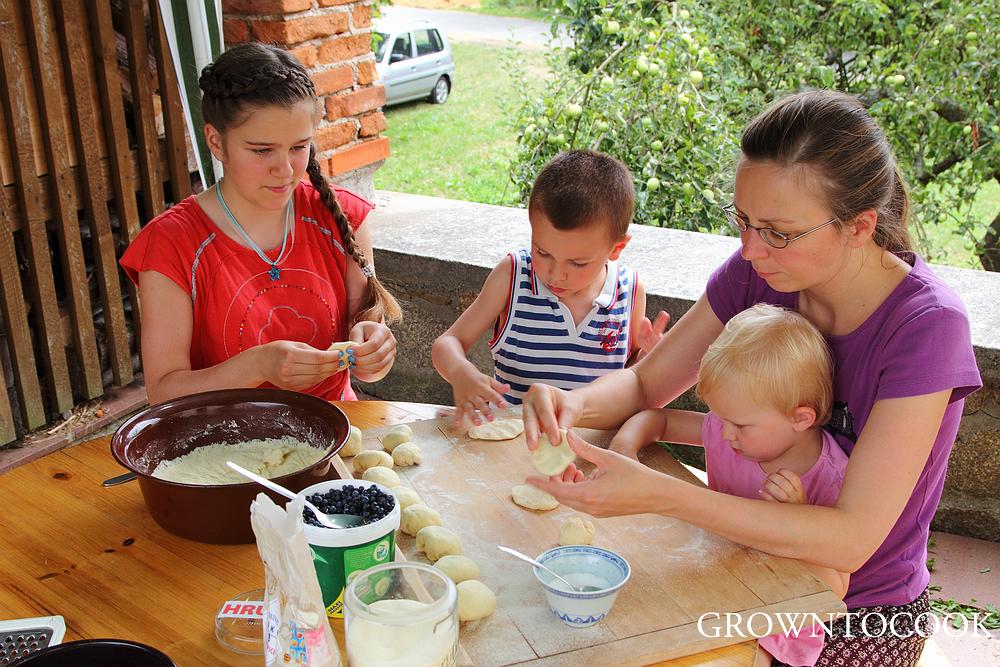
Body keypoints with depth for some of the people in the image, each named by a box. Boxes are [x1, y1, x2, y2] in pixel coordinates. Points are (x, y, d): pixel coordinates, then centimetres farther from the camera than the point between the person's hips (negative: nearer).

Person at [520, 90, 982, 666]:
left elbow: (851, 539, -30)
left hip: (863, 619, -4)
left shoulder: (927, 324, -26)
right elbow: (644, 384, -2)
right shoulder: (758, 272, -12)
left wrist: (660, 495, -39)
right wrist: (574, 404, -25)